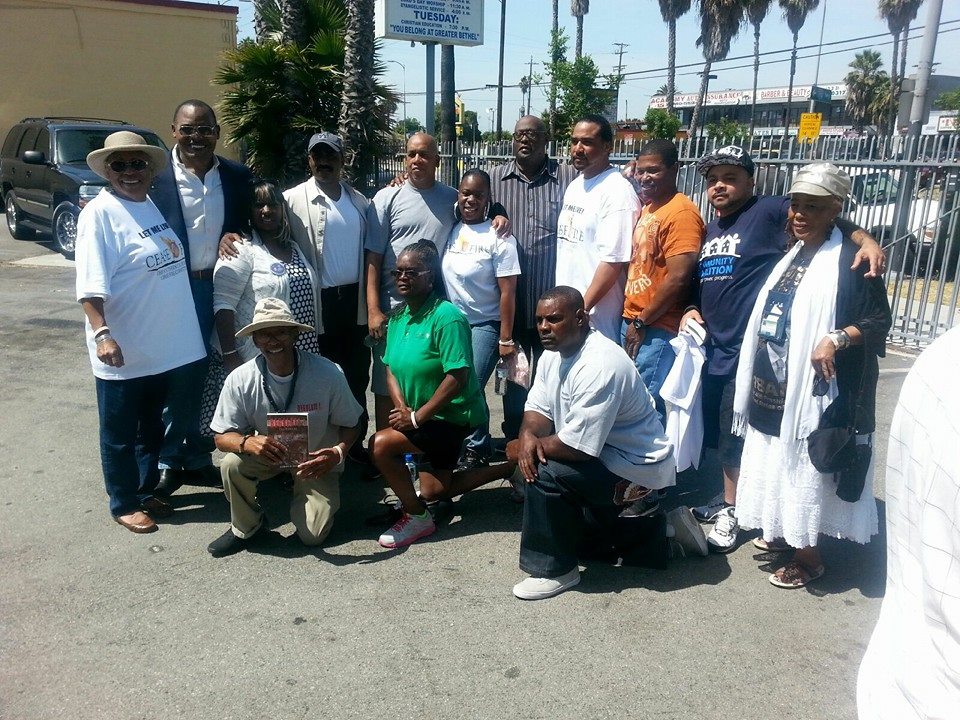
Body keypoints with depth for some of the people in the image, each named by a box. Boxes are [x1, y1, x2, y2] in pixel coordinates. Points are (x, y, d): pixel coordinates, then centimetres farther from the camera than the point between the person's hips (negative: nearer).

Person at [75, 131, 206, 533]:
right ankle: (123, 504, 23)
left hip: (161, 345, 7)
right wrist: (101, 333, -31)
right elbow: (90, 285, -21)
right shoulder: (100, 213, -14)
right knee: (119, 433, 9)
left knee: (152, 426, 20)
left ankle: (146, 490, 36)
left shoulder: (155, 204, 8)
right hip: (121, 351, -7)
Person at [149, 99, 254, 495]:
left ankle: (196, 458, 27)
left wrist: (235, 239, -8)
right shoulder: (154, 175, -5)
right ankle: (167, 461, 19)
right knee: (171, 378, 5)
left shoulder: (238, 176, 5)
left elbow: (249, 226, 13)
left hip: (217, 289, 3)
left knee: (202, 377, 13)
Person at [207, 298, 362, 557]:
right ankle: (246, 529, 0)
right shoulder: (240, 380, -19)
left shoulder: (328, 373, -24)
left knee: (312, 535, -13)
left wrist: (337, 453, -34)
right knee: (231, 464, -30)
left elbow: (350, 425, -11)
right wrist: (246, 442, -39)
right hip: (266, 456, 2)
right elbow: (222, 437, -14)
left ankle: (299, 498, 23)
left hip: (316, 460, -1)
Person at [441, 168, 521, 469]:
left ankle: (477, 450, 14)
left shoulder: (499, 238, -11)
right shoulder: (450, 230, 2)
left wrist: (506, 339, -12)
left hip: (484, 325, -4)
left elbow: (507, 292, -11)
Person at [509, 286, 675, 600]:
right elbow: (538, 408, 5)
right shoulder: (554, 353, 1)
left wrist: (520, 449, -16)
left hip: (637, 469, -10)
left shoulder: (599, 366, -30)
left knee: (544, 473, -22)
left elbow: (577, 447, -30)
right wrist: (528, 437, -19)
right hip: (604, 453, 10)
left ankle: (555, 569, -4)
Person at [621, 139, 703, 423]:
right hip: (633, 321, 9)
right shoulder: (646, 209, 14)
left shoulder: (681, 212, -15)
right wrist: (631, 319, 10)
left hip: (657, 330, -9)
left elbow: (678, 278, -21)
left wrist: (642, 322, -14)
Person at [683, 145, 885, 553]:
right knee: (716, 432, 17)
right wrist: (691, 309, 7)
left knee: (735, 436, 3)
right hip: (712, 346, 7)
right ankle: (728, 499, 36)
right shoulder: (708, 229, 17)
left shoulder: (768, 212, -6)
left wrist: (866, 240, -30)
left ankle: (731, 512, 20)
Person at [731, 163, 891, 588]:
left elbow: (880, 321, -12)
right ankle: (784, 533, 36)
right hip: (773, 384, 8)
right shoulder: (793, 255, 14)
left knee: (804, 467, 1)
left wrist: (837, 338, -28)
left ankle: (808, 556, 17)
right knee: (779, 463, 18)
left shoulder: (850, 260, -11)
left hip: (811, 387, -8)